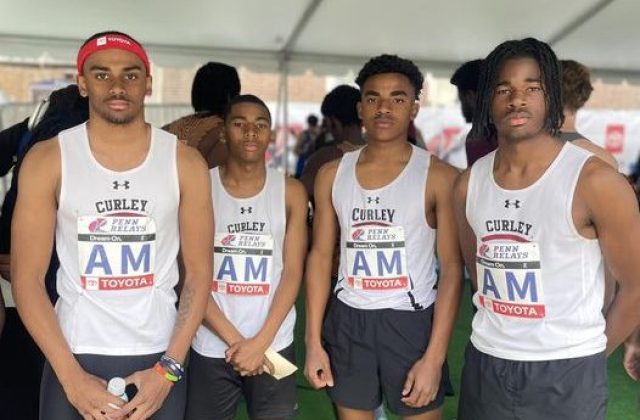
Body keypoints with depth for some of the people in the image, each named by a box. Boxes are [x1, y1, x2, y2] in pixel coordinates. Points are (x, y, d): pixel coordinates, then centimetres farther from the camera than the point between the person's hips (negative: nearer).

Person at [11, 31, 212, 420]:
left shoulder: (185, 162, -2)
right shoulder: (48, 160, -4)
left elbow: (199, 273, -1)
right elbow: (27, 278, -5)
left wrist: (168, 369, -9)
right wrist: (71, 377, -11)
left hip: (158, 357, 1)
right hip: (73, 357, 0)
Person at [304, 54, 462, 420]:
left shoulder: (438, 177, -6)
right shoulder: (332, 175, 4)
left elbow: (452, 267, -8)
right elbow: (321, 256, 6)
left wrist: (434, 357, -14)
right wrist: (314, 341, 1)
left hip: (412, 321, -3)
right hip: (348, 321, 3)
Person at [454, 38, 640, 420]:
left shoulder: (595, 180, -13)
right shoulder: (469, 183, 0)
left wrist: (589, 355, 3)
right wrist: (502, 332, 11)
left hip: (567, 373, -4)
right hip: (485, 363, 4)